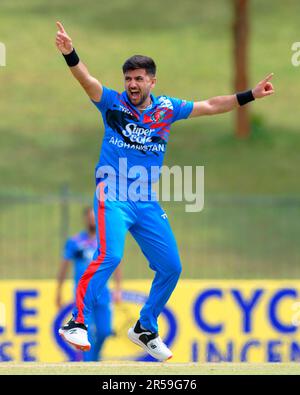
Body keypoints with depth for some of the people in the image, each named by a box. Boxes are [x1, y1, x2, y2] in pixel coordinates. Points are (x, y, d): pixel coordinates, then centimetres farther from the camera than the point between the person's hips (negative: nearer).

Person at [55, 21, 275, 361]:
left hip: (147, 202, 5)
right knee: (110, 256, -26)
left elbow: (211, 106, 17)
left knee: (170, 267, 5)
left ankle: (145, 330, 24)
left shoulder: (167, 109, 9)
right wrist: (69, 54, -37)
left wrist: (250, 95, 14)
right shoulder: (113, 103, -1)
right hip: (113, 195, -5)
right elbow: (87, 80, -18)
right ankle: (76, 322, -18)